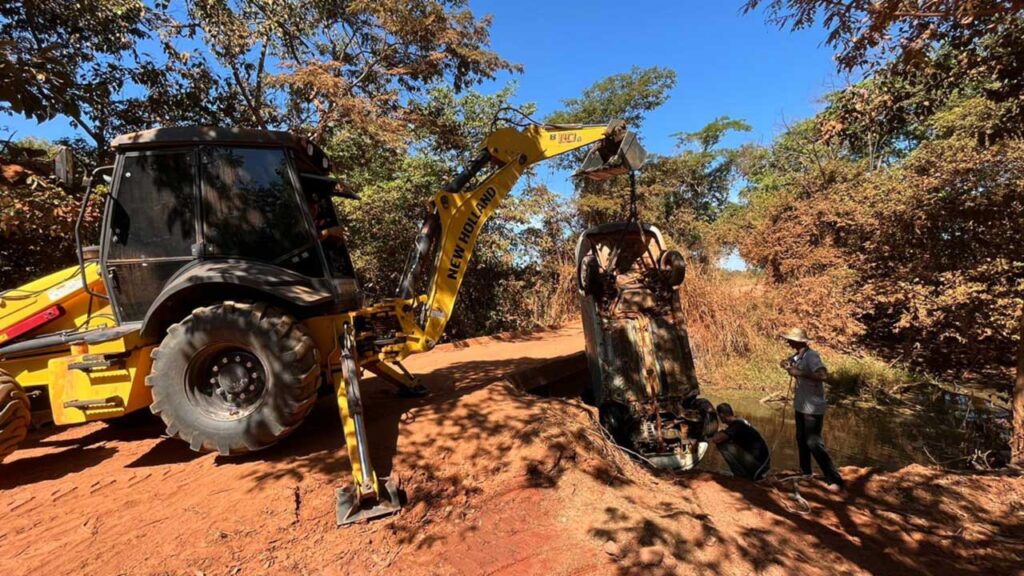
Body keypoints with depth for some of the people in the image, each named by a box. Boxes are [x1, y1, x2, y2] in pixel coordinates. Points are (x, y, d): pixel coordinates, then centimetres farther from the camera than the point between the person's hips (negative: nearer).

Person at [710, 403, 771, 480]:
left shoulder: (736, 425, -18)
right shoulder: (740, 422, 10)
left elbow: (716, 439, -26)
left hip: (758, 464, -9)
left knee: (723, 445, -16)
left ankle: (741, 475, -4)